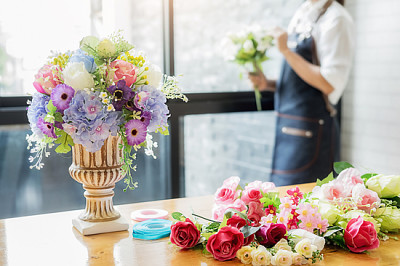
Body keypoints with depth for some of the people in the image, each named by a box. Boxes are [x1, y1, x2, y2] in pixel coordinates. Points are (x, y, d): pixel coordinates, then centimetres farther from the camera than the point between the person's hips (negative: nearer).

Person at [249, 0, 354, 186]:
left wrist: (286, 50, -18)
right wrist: (268, 84, 5)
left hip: (310, 128, -8)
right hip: (288, 125, 8)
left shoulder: (336, 19, -11)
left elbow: (329, 84, -20)